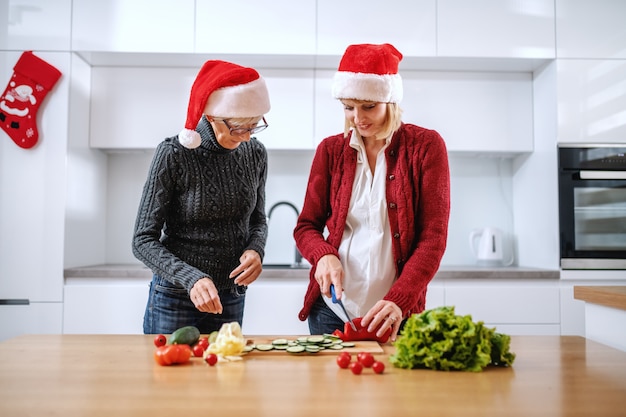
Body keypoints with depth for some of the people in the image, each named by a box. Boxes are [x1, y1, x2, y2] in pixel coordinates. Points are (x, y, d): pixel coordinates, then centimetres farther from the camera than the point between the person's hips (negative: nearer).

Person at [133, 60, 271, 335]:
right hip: (175, 299, -3)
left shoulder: (255, 154, -4)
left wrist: (256, 249, -12)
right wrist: (191, 278, -30)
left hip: (231, 299, 4)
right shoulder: (173, 155, -17)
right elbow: (144, 241, -15)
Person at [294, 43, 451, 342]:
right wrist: (323, 255, -14)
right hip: (331, 309, 3)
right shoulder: (331, 149, 5)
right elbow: (306, 226, 8)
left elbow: (433, 236, -9)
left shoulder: (425, 146, -4)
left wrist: (399, 300, -22)